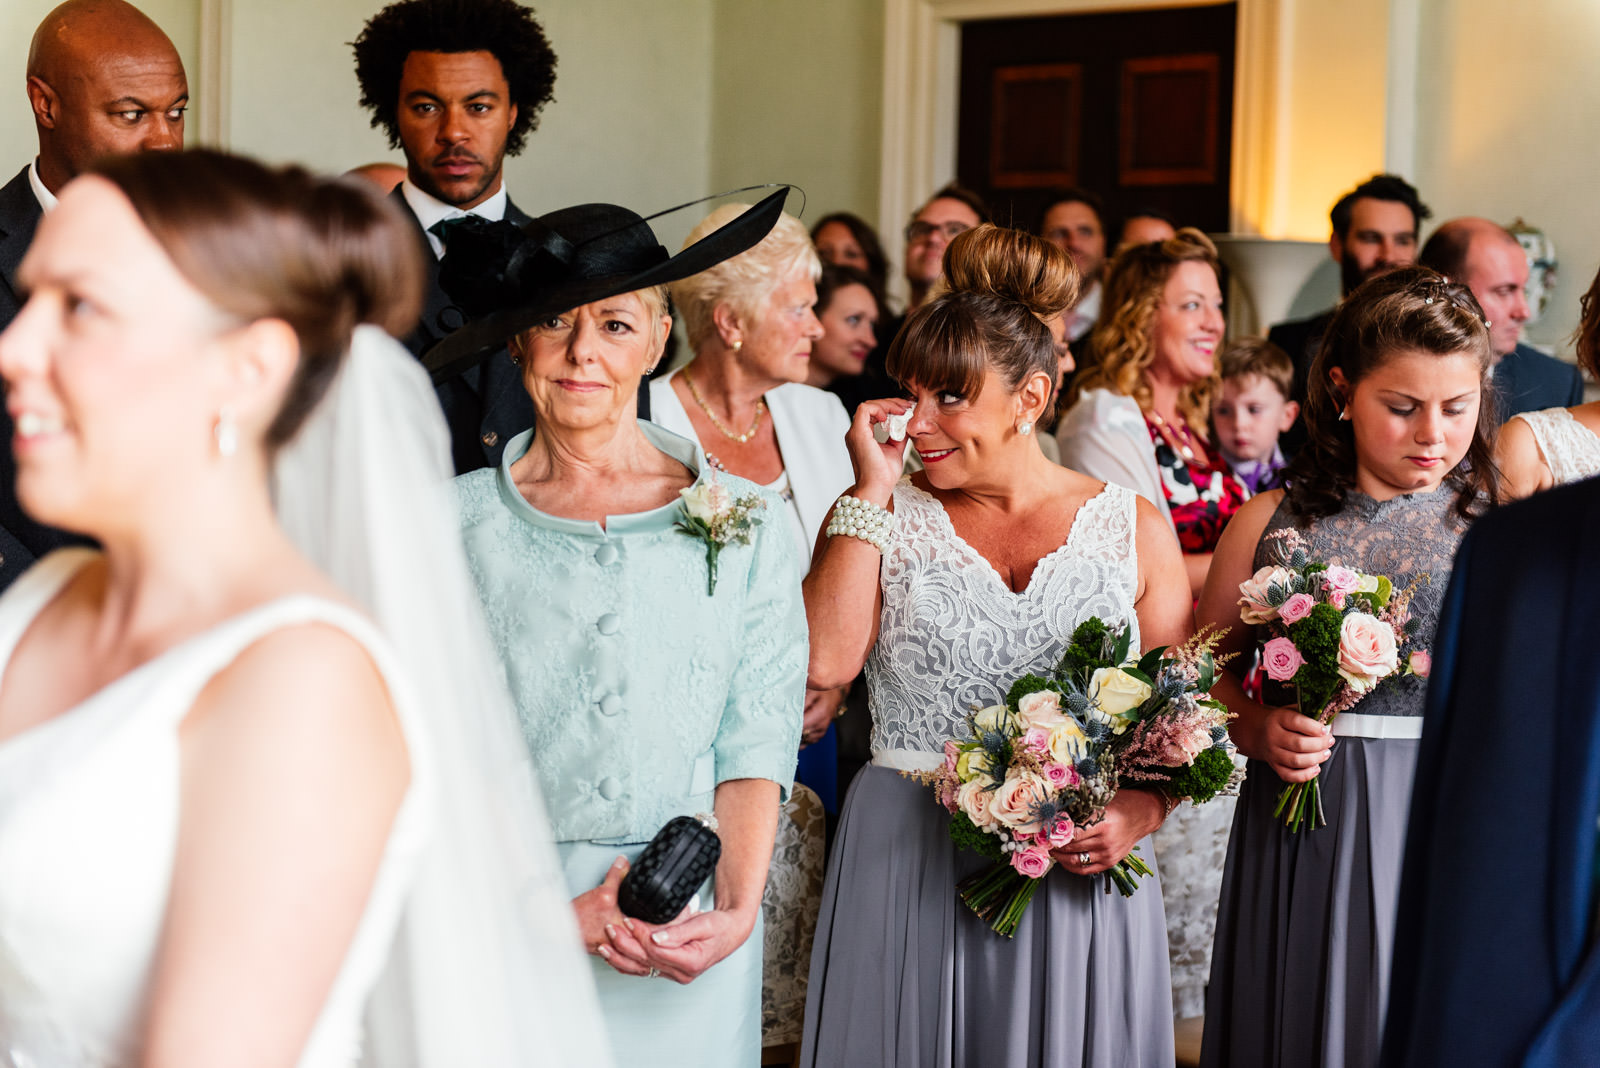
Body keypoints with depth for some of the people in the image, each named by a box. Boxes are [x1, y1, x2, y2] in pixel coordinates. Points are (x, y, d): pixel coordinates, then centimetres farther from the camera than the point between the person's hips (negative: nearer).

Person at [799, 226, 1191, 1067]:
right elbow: (824, 661, -12)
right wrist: (873, 491, -9)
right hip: (906, 864, 0)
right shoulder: (883, 518, 5)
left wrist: (1141, 811, -13)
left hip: (1080, 870, 1)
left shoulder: (1132, 527, 5)